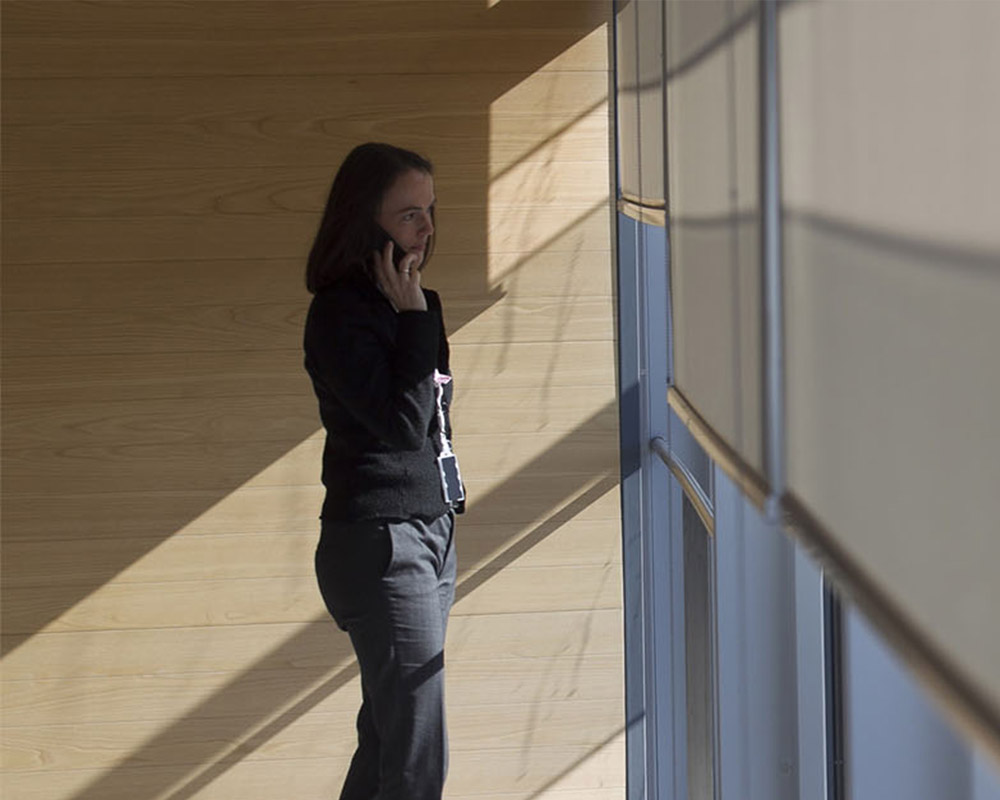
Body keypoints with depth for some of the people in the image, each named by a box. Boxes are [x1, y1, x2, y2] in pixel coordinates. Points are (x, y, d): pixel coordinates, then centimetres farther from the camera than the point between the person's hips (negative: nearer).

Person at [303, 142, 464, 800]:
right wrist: (415, 318, -17)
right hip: (380, 542, -9)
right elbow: (402, 423, -20)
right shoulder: (341, 313, -13)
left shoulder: (413, 302, 13)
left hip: (430, 533, 9)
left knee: (387, 739, 13)